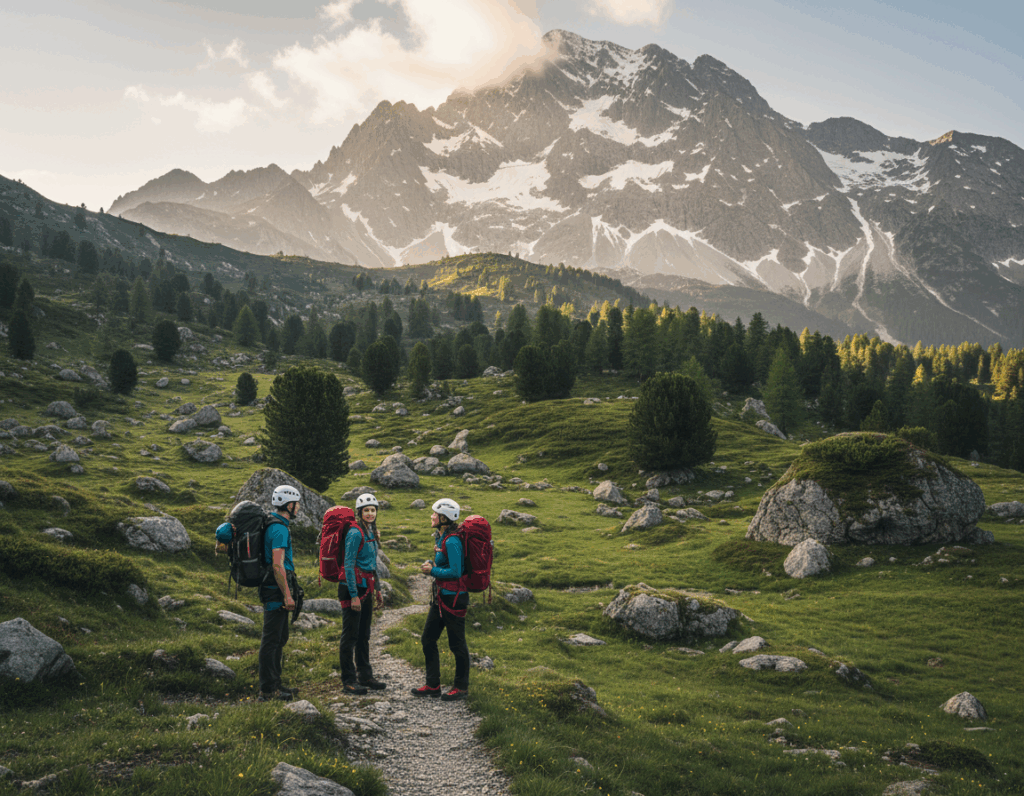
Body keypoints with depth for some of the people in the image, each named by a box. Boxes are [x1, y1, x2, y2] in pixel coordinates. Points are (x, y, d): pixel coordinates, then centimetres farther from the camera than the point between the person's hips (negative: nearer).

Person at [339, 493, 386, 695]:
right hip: (353, 587, -9)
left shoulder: (371, 533, 14)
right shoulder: (355, 533, -14)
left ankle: (365, 676, 22)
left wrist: (377, 590, 20)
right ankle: (348, 681, 3)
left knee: (364, 634, 14)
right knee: (350, 635, -2)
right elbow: (349, 565, -17)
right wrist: (354, 595, -20)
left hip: (366, 588, 9)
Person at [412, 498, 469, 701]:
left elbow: (455, 572, -24)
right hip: (440, 597, 10)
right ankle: (433, 686, 24)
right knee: (428, 640, 14)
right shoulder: (440, 538, 10)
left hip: (453, 598, -10)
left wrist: (432, 571, -14)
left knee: (457, 644, 3)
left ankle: (461, 687, 17)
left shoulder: (452, 541, -20)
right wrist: (431, 565, 5)